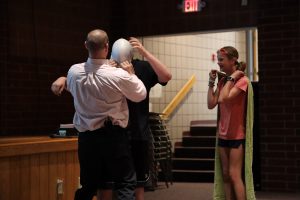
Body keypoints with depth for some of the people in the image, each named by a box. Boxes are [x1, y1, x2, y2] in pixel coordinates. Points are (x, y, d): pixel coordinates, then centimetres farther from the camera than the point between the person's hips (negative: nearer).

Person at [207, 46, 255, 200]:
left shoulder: (242, 80, -13)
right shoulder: (223, 81, 8)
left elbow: (224, 98, -26)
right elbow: (211, 104, 2)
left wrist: (231, 78, -17)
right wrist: (211, 82, -1)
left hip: (237, 135, -7)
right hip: (223, 134, 7)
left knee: (234, 175, -9)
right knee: (225, 175, 8)